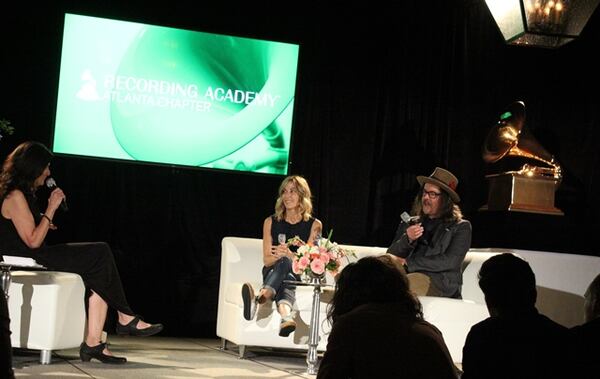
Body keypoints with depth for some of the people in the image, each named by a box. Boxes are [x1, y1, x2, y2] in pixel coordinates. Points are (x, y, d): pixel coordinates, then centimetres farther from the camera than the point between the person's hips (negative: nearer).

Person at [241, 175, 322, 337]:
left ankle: (259, 298, -68)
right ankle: (286, 316, -72)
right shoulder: (271, 222, 8)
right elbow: (266, 260, 5)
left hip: (298, 276, -1)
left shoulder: (314, 225, 4)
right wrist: (277, 256, -21)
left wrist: (289, 255, -26)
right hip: (273, 272, 1)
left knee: (284, 263, -38)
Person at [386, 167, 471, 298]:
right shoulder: (409, 224, 24)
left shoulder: (461, 227, 12)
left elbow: (450, 262, -3)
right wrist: (407, 239, -4)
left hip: (440, 284, -3)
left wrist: (407, 262, -6)